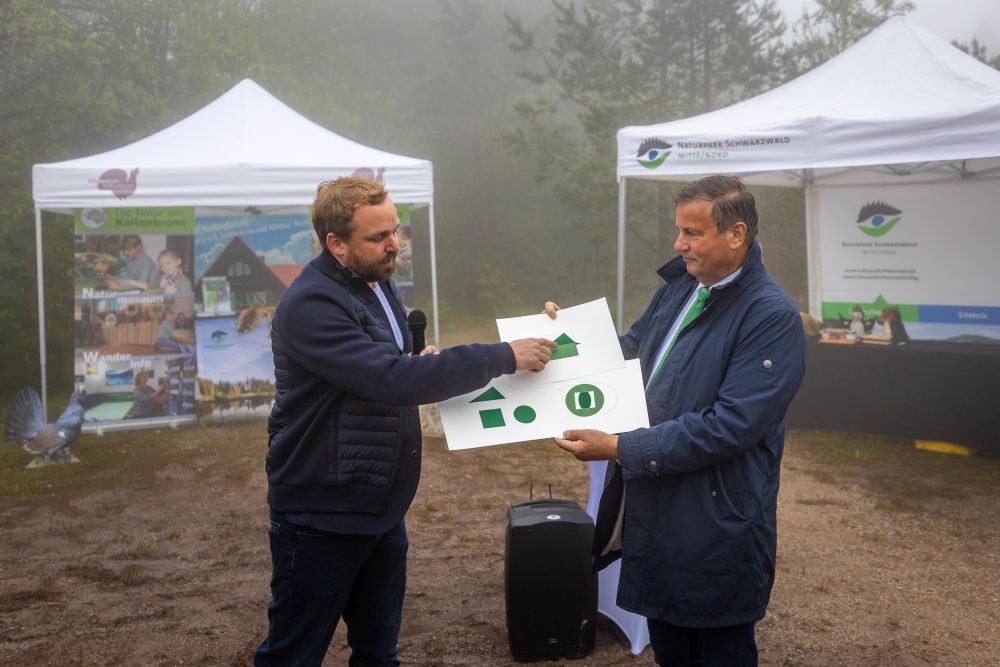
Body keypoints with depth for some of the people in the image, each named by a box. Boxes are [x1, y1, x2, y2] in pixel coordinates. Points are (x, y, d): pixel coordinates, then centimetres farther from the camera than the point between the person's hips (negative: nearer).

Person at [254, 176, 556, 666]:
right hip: (322, 516, -8)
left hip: (382, 510, 8)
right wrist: (503, 357, -27)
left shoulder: (379, 285, 7)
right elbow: (394, 379, -32)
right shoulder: (310, 305, -22)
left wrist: (422, 365, -5)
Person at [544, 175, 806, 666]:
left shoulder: (772, 317, -20)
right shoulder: (679, 284, 4)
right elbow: (633, 350, 20)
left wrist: (620, 449, -26)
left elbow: (729, 426, -26)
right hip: (653, 509, 7)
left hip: (715, 526, -7)